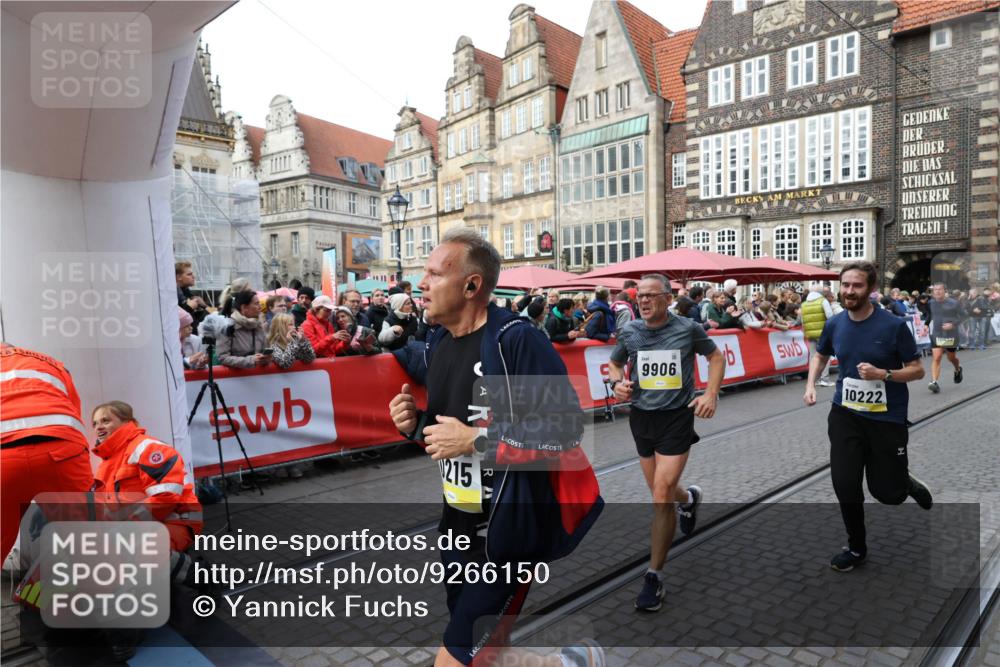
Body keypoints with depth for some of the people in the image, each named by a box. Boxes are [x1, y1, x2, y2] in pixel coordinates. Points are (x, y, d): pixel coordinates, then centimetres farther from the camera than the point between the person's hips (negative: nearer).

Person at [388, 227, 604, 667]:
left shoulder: (516, 340, -20)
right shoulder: (437, 345, 6)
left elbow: (565, 429, -24)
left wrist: (475, 439, -25)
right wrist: (415, 424, -4)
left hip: (506, 534, -8)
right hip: (459, 527, 9)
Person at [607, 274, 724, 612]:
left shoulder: (688, 328, -9)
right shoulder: (629, 331, -2)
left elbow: (716, 357, 6)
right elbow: (614, 363, 15)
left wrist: (711, 394, -7)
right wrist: (618, 383, -7)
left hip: (676, 418, -4)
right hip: (641, 417, 4)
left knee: (661, 497, -12)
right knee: (662, 493, 19)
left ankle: (654, 577, 2)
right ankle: (689, 498, 57)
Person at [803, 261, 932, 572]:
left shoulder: (894, 325, -13)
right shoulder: (834, 324, -2)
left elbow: (917, 370, -6)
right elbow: (821, 355, 18)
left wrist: (882, 374, -23)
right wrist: (810, 385, 3)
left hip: (887, 417, -3)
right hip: (845, 413, 3)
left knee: (887, 493, 4)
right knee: (844, 483, -4)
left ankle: (908, 484, 43)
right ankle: (856, 547, 20)